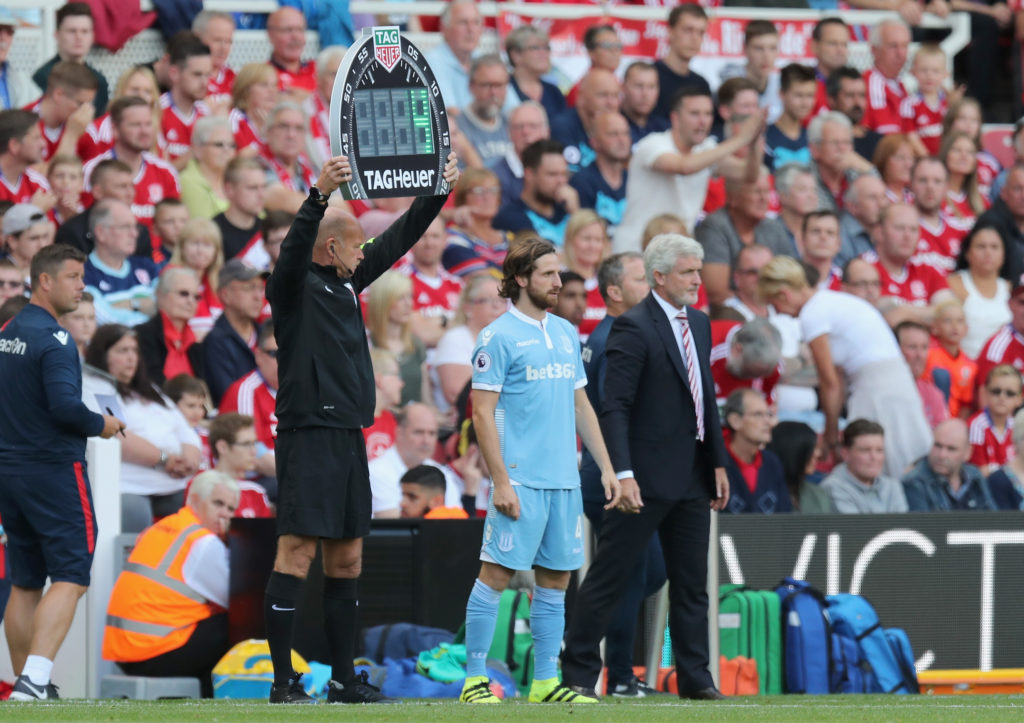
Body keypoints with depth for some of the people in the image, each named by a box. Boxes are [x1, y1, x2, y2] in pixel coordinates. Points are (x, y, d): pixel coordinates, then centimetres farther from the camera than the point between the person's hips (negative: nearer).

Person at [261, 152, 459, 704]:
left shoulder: (346, 283, 16)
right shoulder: (295, 286, -7)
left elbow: (397, 242, 25)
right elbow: (295, 248, -28)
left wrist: (437, 194, 20)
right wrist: (320, 194, -42)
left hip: (348, 438, 9)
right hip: (308, 435, -9)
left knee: (347, 558, 10)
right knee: (296, 554, -10)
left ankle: (343, 680, 16)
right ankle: (284, 683, -10)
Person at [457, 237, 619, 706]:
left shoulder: (566, 333, 14)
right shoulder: (499, 337, -7)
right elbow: (482, 413, -10)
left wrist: (606, 468, 14)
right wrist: (500, 481, -15)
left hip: (565, 481, 7)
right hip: (521, 480, -7)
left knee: (556, 579, 7)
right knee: (496, 574, -6)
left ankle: (545, 682, 12)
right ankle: (474, 680, -2)